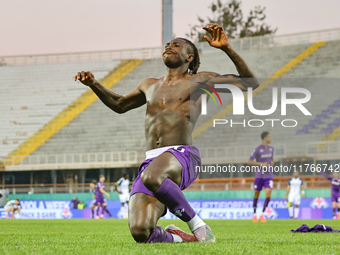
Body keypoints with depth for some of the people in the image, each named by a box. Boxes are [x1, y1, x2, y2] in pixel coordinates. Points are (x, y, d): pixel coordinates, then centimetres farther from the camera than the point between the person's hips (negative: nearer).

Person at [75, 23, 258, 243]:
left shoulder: (199, 81, 14)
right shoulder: (150, 86, 29)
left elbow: (251, 83, 9)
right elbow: (119, 105, 46)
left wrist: (226, 48, -2)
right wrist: (94, 84, 30)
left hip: (182, 157, -4)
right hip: (151, 161, 4)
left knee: (151, 177, -43)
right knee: (140, 232, -21)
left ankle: (197, 224, -21)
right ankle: (177, 237, 11)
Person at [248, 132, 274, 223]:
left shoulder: (271, 149, 8)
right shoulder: (257, 150, -9)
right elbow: (249, 162, -10)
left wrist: (272, 162, 0)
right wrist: (261, 164, -21)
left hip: (269, 176, 3)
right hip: (259, 175, -3)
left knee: (268, 194, -13)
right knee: (256, 195, 7)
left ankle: (262, 214, -1)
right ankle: (254, 214, 23)